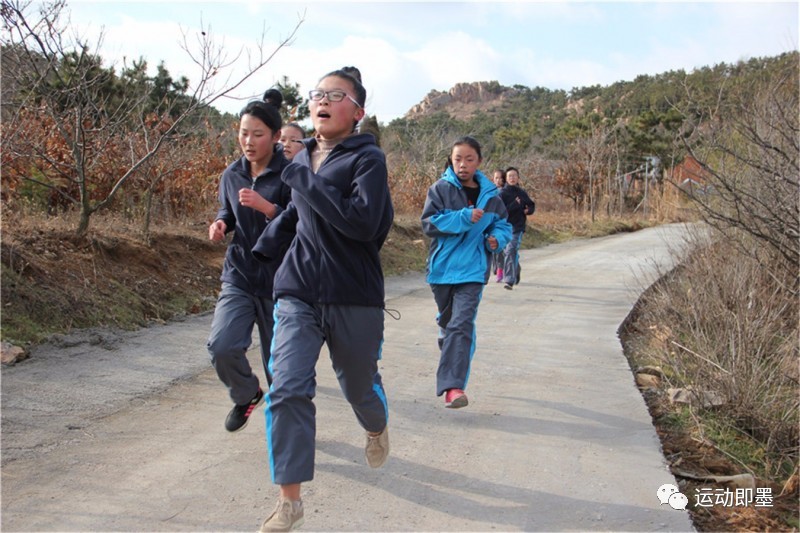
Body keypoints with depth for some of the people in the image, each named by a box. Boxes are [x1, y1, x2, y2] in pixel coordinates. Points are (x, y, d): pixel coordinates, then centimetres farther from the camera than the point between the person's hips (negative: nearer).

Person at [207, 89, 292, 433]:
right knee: (221, 346, -14)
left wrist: (266, 207, -27)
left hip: (278, 281, -4)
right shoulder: (233, 174, 5)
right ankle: (246, 394, 18)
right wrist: (221, 223, -1)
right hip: (238, 277, 4)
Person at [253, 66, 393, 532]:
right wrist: (261, 251, 22)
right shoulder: (304, 158, 8)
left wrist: (304, 180, -21)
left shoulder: (368, 158, -10)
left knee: (359, 385, 15)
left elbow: (363, 222, -25)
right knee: (288, 390, -10)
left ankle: (377, 428, 52)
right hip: (298, 293, 4)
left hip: (355, 299, -4)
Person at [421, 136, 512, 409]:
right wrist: (465, 217, -21)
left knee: (462, 324, -15)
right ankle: (453, 372, 42)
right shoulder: (441, 189, -2)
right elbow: (429, 222, -11)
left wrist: (497, 239, -6)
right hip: (442, 266, 1)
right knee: (446, 321, 17)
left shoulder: (490, 195, 5)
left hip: (472, 269, -1)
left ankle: (453, 386, -19)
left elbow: (503, 224, 16)